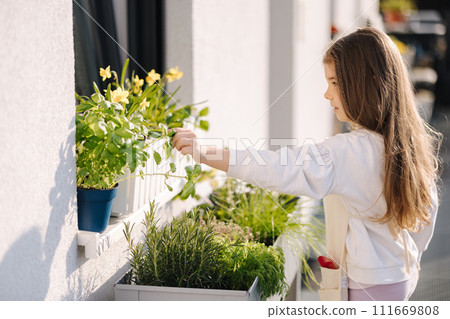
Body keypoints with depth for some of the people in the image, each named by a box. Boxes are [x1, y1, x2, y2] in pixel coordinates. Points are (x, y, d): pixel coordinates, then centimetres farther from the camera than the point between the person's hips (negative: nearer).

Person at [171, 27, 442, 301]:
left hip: (372, 285, -8)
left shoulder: (351, 152, -27)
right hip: (405, 276, 8)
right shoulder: (410, 140, 0)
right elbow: (428, 208, 9)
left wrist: (205, 153, -35)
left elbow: (283, 170, -34)